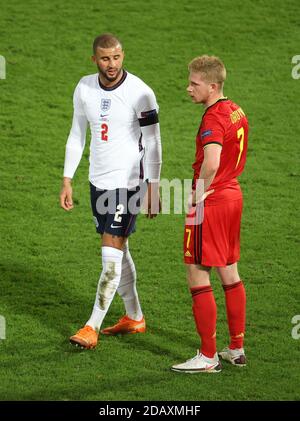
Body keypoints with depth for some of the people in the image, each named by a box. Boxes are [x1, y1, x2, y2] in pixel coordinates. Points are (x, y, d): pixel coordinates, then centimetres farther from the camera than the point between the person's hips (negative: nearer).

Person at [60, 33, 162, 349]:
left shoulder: (139, 93, -14)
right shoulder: (85, 88, 3)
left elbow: (152, 143, -9)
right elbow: (77, 136, 12)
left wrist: (153, 189, -11)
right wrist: (67, 181, 10)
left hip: (128, 181, -6)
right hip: (98, 180, 6)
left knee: (112, 252, -9)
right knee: (118, 250, 15)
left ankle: (93, 327, -8)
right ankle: (134, 317, 28)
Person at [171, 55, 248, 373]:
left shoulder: (213, 118, -20)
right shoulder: (236, 111, 10)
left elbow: (211, 163, -34)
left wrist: (199, 195, -19)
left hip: (209, 203, -10)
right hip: (232, 195, 10)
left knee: (197, 276, -2)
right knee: (229, 274, 17)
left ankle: (208, 357, 1)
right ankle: (237, 349, 25)